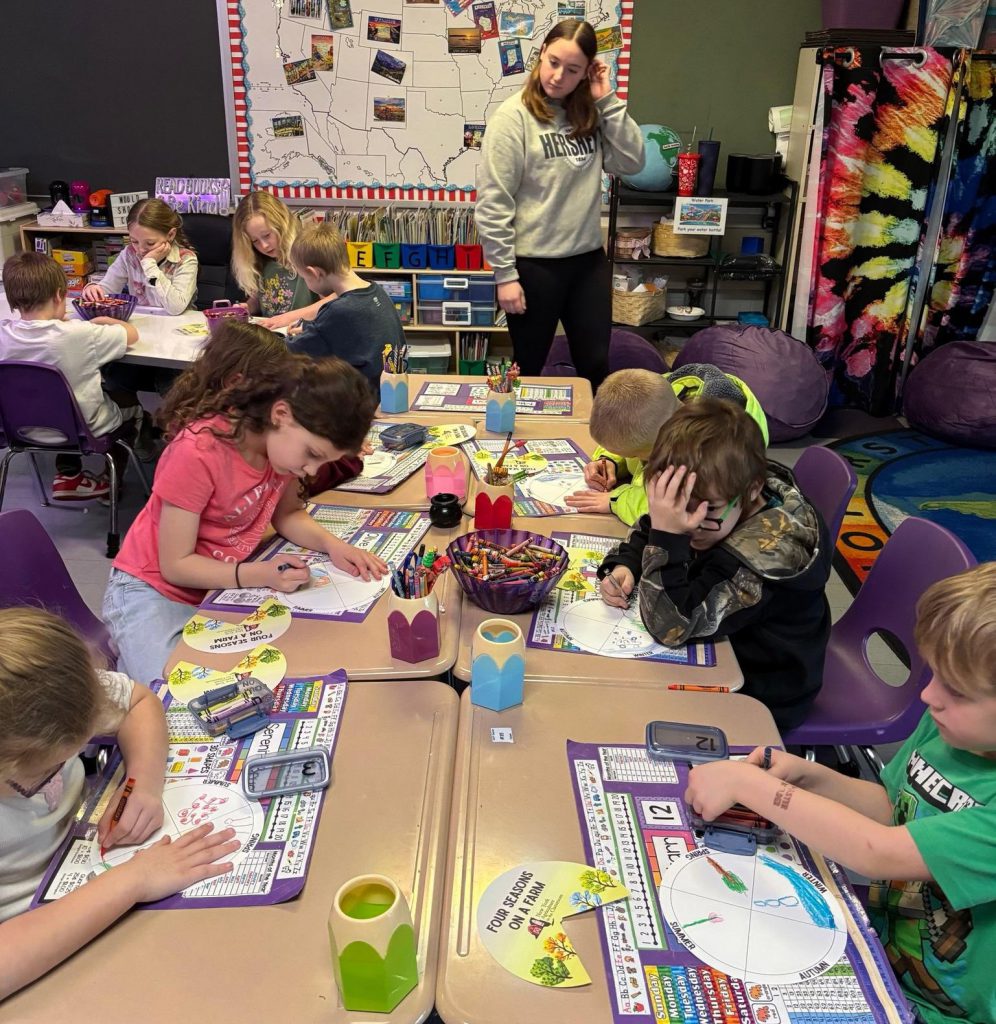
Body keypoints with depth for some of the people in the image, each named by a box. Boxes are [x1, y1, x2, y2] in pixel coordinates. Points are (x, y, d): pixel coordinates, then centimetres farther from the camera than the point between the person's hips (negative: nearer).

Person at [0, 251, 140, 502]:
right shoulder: (79, 334, -30)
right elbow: (132, 334, -15)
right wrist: (104, 320, 2)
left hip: (28, 428, 4)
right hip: (87, 431, -4)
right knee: (129, 403, 28)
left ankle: (67, 476, 31)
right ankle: (111, 483, 34)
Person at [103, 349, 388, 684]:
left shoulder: (282, 441, -10)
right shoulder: (198, 452, -28)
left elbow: (287, 514, 4)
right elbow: (175, 565, -21)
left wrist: (332, 544, -16)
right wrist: (262, 575, -32)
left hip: (223, 586, 6)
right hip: (154, 591, -6)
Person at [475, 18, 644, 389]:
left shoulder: (590, 114, 5)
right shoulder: (513, 117, -10)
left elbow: (632, 162, -2)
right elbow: (492, 202, -12)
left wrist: (607, 100, -6)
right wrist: (505, 273, -14)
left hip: (588, 258, 5)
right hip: (533, 264, -4)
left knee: (596, 366, 11)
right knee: (529, 370, 10)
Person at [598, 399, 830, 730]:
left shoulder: (770, 550, -34)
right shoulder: (716, 498, -15)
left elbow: (671, 626, -34)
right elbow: (644, 533, 4)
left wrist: (667, 536, -41)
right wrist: (623, 566, -15)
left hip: (756, 695, -6)